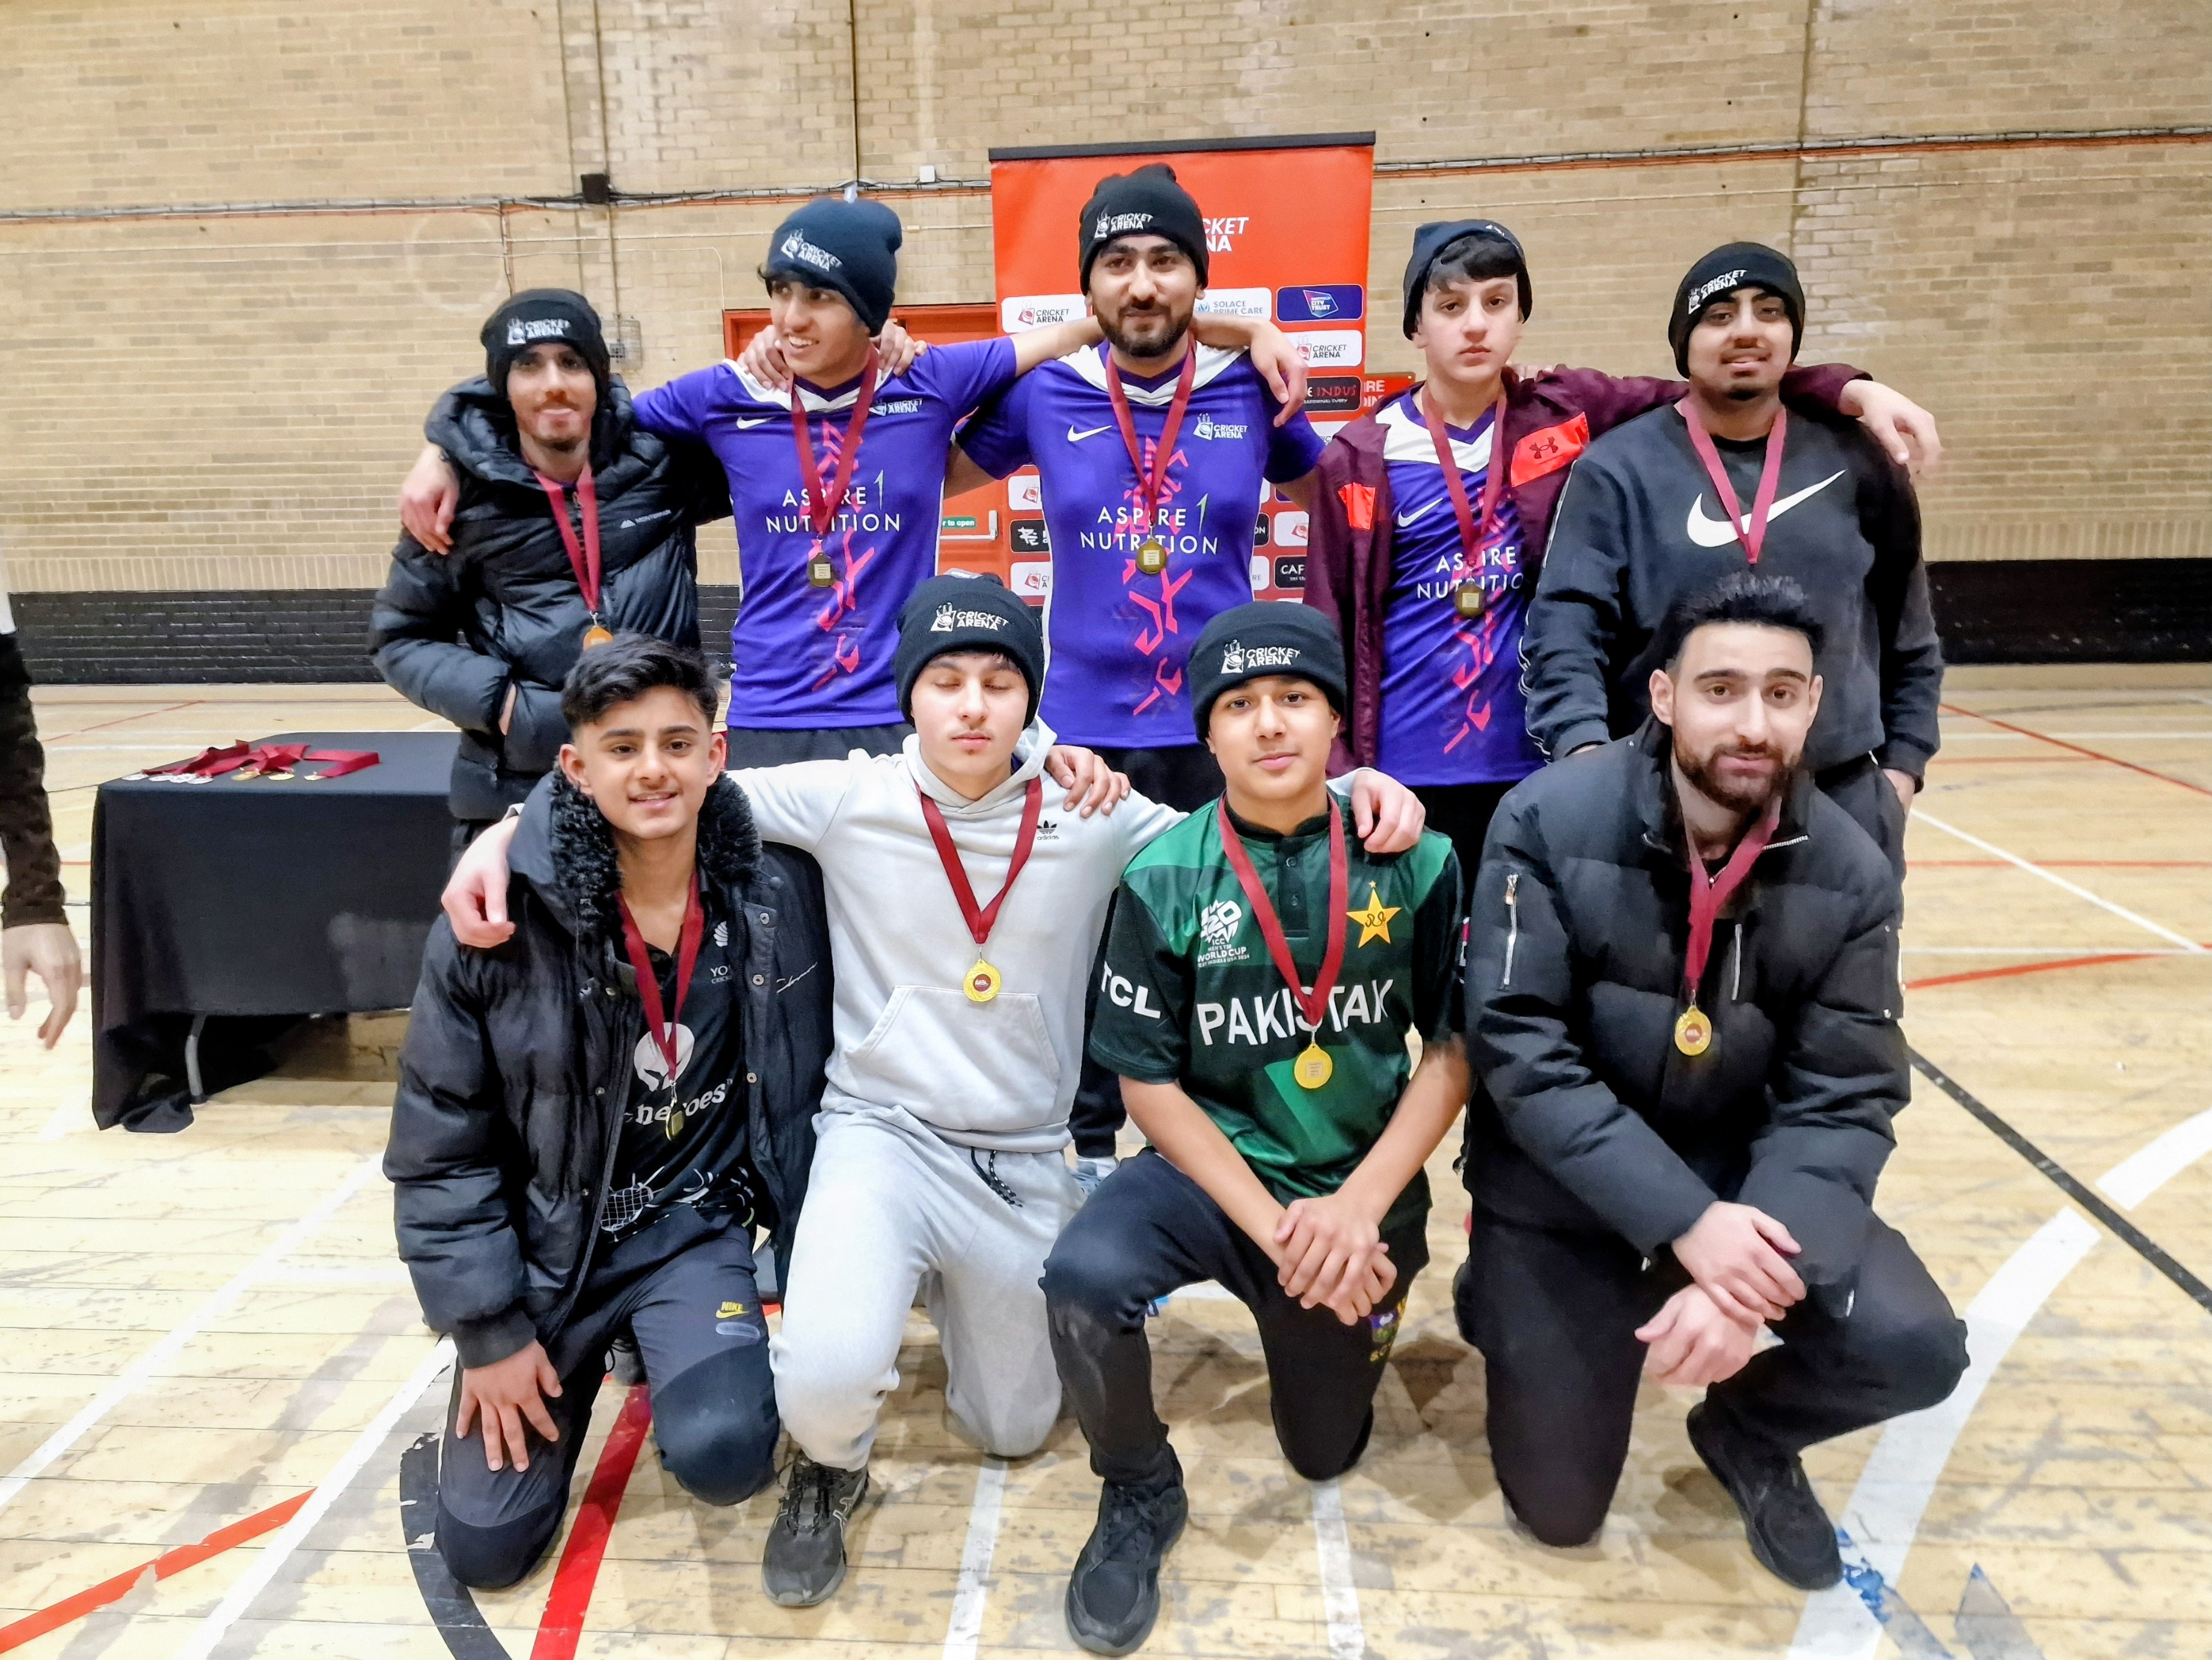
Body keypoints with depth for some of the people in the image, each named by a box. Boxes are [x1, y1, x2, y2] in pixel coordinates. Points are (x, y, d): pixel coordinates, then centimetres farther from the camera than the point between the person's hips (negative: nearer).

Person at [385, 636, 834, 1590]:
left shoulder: (782, 898, -13)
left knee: (723, 1454, -24)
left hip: (696, 1228, 0)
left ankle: (682, 1352, 12)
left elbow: (817, 1088, 1)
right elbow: (437, 1147, -8)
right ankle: (599, 1353, 31)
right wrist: (489, 1328, -7)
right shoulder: (500, 921, -18)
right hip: (543, 1238, 1)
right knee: (483, 1547, 4)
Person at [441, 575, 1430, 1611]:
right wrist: (504, 833, -13)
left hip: (1024, 1165, 2)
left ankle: (947, 1293, 50)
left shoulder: (1095, 819, -8)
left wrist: (1355, 788, -16)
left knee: (1011, 1432, 18)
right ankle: (831, 1467, 12)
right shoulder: (850, 799, -11)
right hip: (882, 1133, -2)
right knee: (827, 1379, -29)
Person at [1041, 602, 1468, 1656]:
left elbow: (1455, 1044, -4)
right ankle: (1140, 1496, -1)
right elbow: (1147, 1081, -10)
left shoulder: (1414, 859, -9)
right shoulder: (1165, 879, -12)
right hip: (1212, 1172, -1)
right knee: (1086, 1277, -32)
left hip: (1361, 1189, 2)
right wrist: (1270, 1227, -18)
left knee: (1327, 1452, 15)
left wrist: (1359, 1207, -16)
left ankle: (1367, 1303, 46)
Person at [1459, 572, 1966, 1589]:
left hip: (1743, 1171, 3)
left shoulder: (1851, 873, -9)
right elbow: (1519, 1053, -23)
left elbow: (1843, 1104, -11)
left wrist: (1752, 1281, -27)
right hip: (1563, 1187, -3)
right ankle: (1508, 1306, 33)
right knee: (1556, 1511, 1)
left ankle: (1747, 1430, 15)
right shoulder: (1550, 820, -20)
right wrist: (1683, 1224, -29)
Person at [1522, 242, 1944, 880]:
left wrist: (1902, 765, 11)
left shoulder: (1857, 463, 8)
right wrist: (1586, 752, -25)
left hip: (1844, 802, 4)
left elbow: (1909, 636, 16)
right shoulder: (1618, 469, -3)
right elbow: (1566, 630, -11)